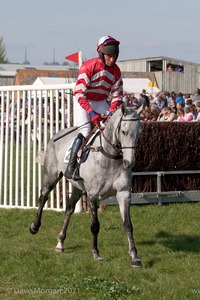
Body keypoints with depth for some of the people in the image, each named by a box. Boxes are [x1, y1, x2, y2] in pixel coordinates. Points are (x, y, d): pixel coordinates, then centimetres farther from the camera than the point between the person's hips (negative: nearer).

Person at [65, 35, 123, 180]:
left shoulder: (115, 71, -5)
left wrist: (111, 112, -17)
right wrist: (91, 113, -30)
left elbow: (117, 96, 1)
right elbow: (79, 93, -24)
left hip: (101, 103, 6)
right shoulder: (89, 66, -22)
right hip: (84, 103, -6)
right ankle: (71, 167, -19)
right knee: (85, 131, -23)